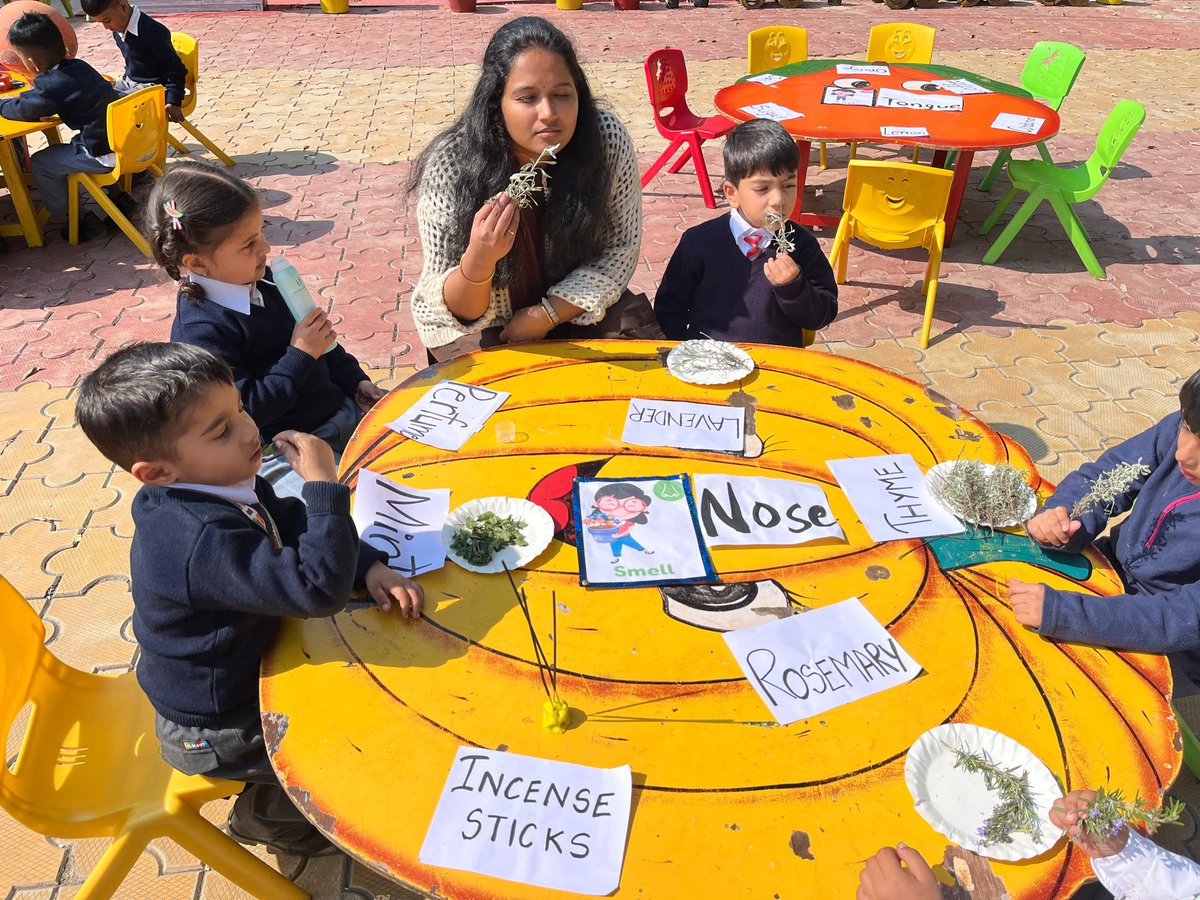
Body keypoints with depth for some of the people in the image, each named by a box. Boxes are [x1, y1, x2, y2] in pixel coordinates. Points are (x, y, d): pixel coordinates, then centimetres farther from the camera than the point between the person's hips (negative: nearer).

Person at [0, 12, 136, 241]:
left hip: (106, 155, -8)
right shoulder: (79, 66, 9)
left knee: (39, 164, 7)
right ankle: (118, 197, 29)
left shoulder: (50, 86, -14)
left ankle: (78, 221, 13)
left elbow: (22, 110, -2)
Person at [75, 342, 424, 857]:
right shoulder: (201, 542, -40)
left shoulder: (220, 485, -11)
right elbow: (319, 590, -45)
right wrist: (324, 483, -42)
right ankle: (263, 816, 30)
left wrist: (370, 567, -15)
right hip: (214, 731, -8)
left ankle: (265, 805, 41)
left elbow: (298, 527, 0)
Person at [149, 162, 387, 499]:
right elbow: (245, 412, -24)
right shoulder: (200, 331, -21)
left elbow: (317, 339, 20)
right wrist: (300, 356, -22)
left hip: (339, 407, 9)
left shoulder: (258, 280, 6)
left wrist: (355, 379, 11)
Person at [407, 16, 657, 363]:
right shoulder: (449, 165, -23)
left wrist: (544, 316, -18)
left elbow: (619, 251, -7)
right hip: (480, 323, -2)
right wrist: (479, 258, -41)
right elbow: (455, 312, -19)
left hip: (572, 305, 2)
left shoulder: (608, 138, -18)